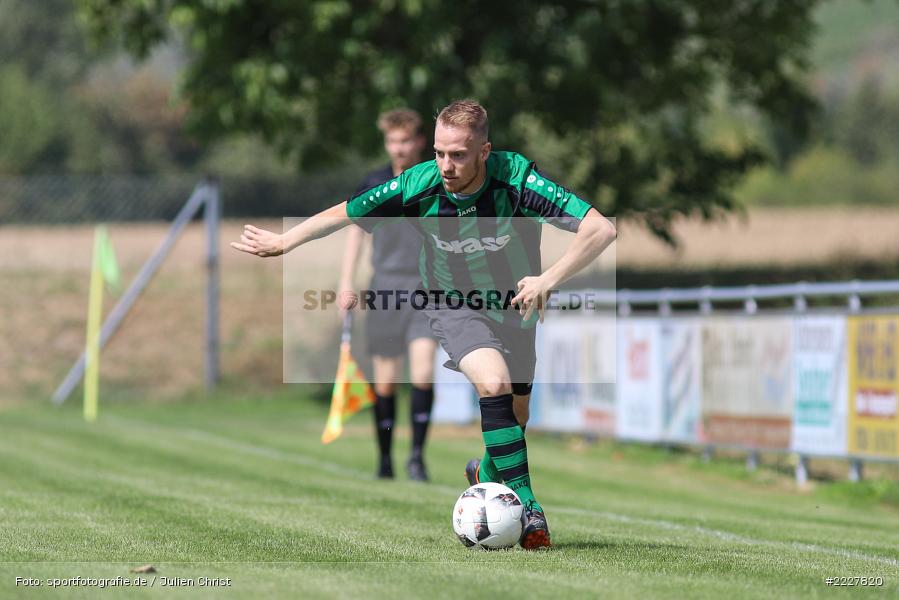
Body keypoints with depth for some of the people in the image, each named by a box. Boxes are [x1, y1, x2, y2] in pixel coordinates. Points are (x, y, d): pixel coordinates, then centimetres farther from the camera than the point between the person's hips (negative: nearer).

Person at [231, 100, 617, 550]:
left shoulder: (517, 181, -30)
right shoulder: (418, 186, -25)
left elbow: (600, 229, -34)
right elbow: (343, 213, -7)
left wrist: (549, 280, -44)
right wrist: (282, 242, -2)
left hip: (515, 309, 2)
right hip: (455, 306, -2)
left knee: (514, 419, 12)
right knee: (494, 383, -29)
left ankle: (488, 478, 47)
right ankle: (526, 508, -25)